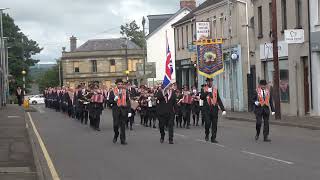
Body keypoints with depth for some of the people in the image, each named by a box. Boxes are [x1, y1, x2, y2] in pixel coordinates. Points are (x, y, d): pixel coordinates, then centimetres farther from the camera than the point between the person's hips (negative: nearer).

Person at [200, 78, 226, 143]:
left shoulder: (215, 89, 11)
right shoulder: (204, 89, 5)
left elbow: (219, 100, 10)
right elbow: (201, 97, -10)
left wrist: (223, 109, 4)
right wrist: (207, 92, -21)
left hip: (214, 108, 2)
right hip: (207, 109, -2)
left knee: (214, 124, 1)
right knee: (208, 123, -8)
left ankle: (213, 138, 8)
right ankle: (207, 134, 19)